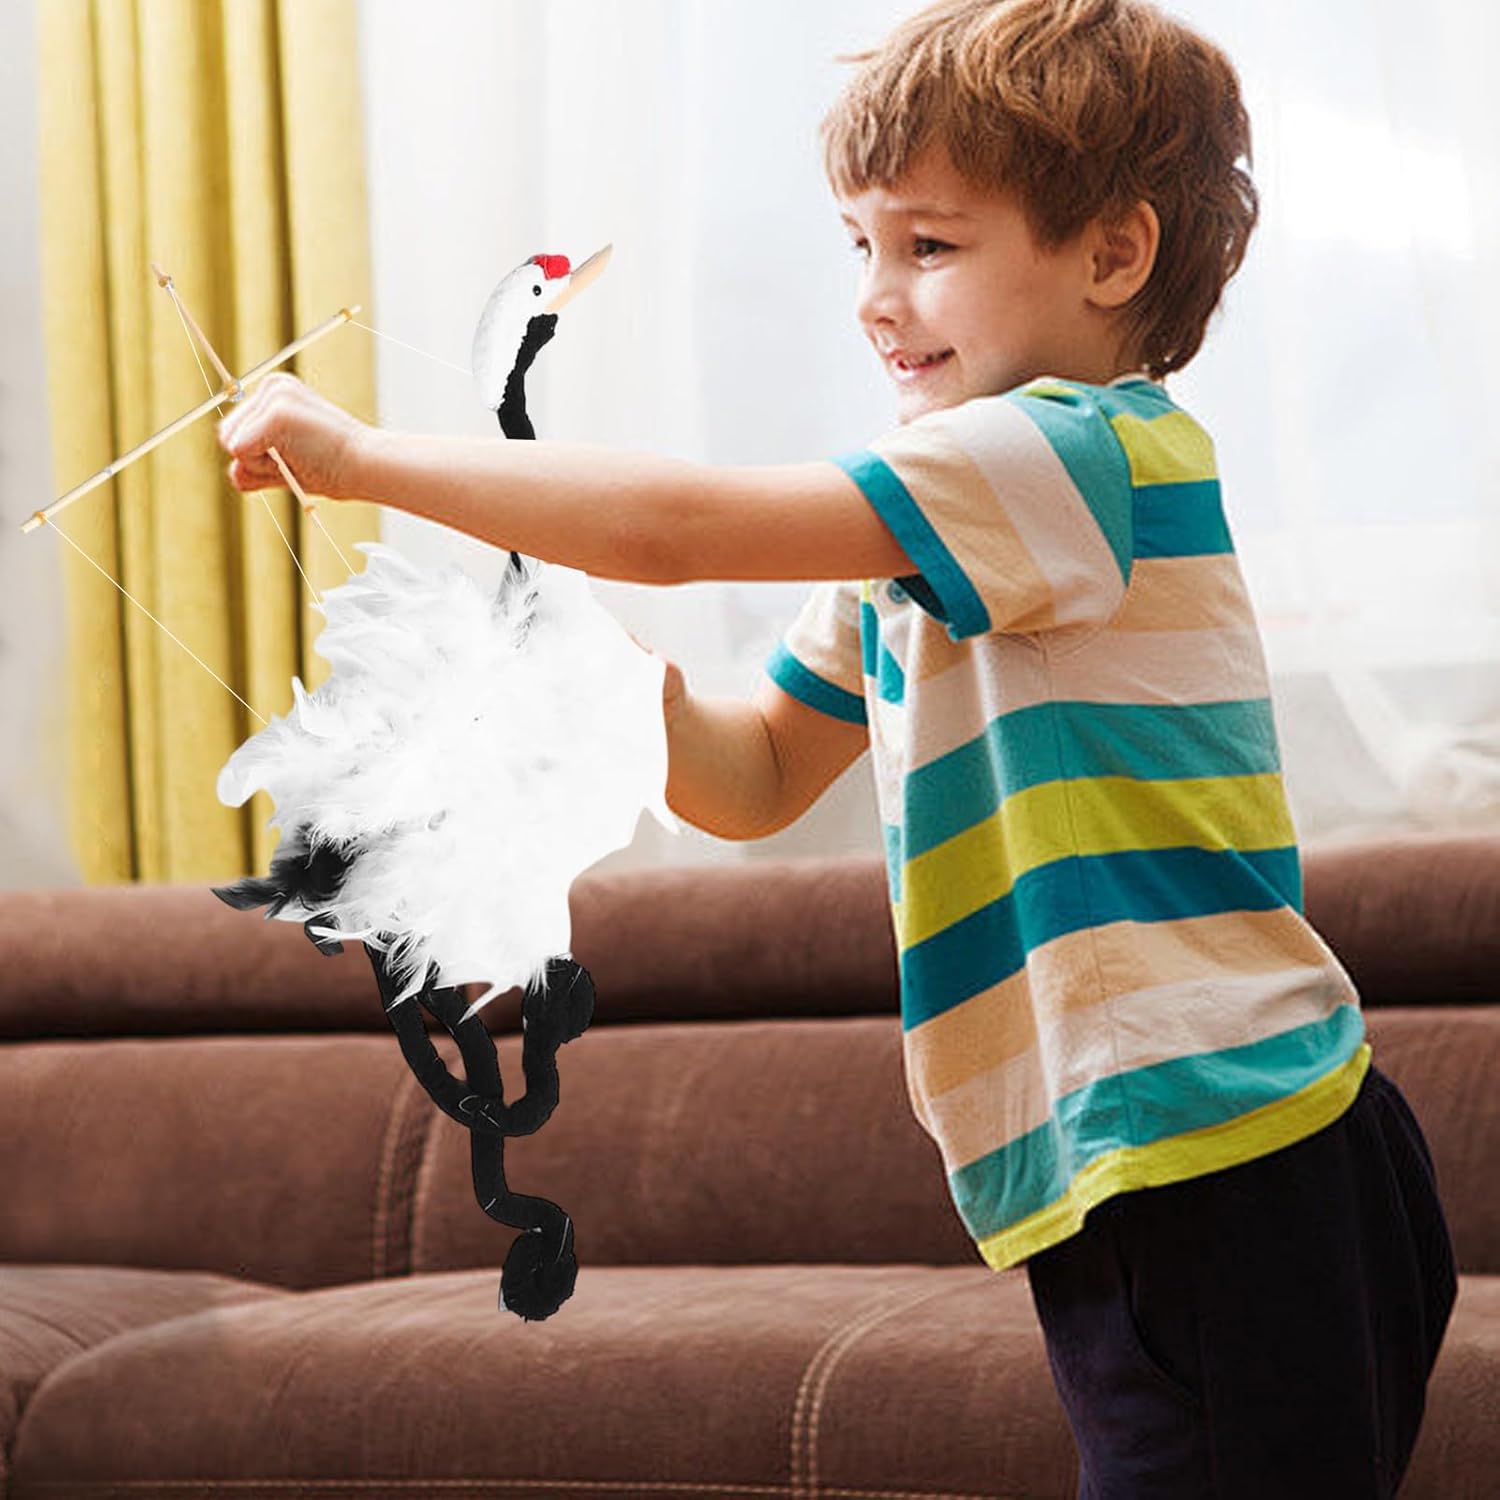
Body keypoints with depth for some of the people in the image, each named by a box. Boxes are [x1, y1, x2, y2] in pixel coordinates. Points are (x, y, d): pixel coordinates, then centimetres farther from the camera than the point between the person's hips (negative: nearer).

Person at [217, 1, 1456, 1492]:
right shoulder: (908, 549, 15)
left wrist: (358, 453, -12)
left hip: (1237, 1184, -9)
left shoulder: (1094, 451, -16)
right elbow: (756, 782, 20)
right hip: (1116, 1196, 9)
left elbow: (674, 524, -20)